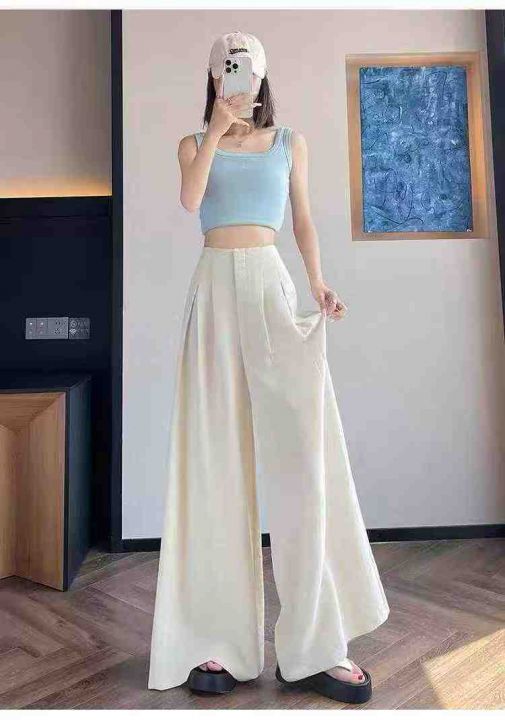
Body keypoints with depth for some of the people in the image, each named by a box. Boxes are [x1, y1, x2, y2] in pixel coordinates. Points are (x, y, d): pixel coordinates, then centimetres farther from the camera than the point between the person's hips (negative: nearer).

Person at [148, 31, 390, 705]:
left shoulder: (291, 142, 20)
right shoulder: (195, 143, 18)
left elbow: (304, 221, 15)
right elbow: (189, 200, -3)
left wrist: (319, 282, 0)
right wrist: (217, 129, -2)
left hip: (271, 284, 0)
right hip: (216, 287, 0)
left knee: (300, 451, -11)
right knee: (216, 457, -5)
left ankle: (315, 645, -2)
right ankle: (215, 640, 3)